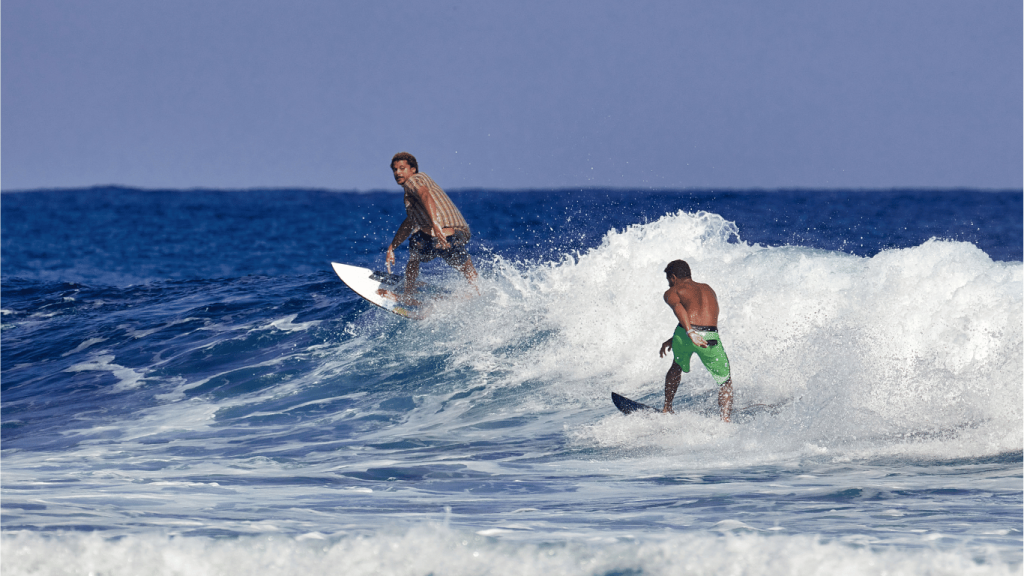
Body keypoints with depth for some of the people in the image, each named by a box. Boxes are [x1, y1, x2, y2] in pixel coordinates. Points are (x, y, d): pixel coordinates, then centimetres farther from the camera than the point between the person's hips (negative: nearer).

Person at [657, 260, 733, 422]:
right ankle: (725, 418, -8)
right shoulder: (708, 290, 33)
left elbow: (678, 308, -6)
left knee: (677, 367, 32)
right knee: (725, 381, 15)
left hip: (685, 335, -1)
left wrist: (689, 333, -20)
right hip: (710, 337, 1)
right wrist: (673, 340, 44)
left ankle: (667, 409, 38)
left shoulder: (673, 292, 17)